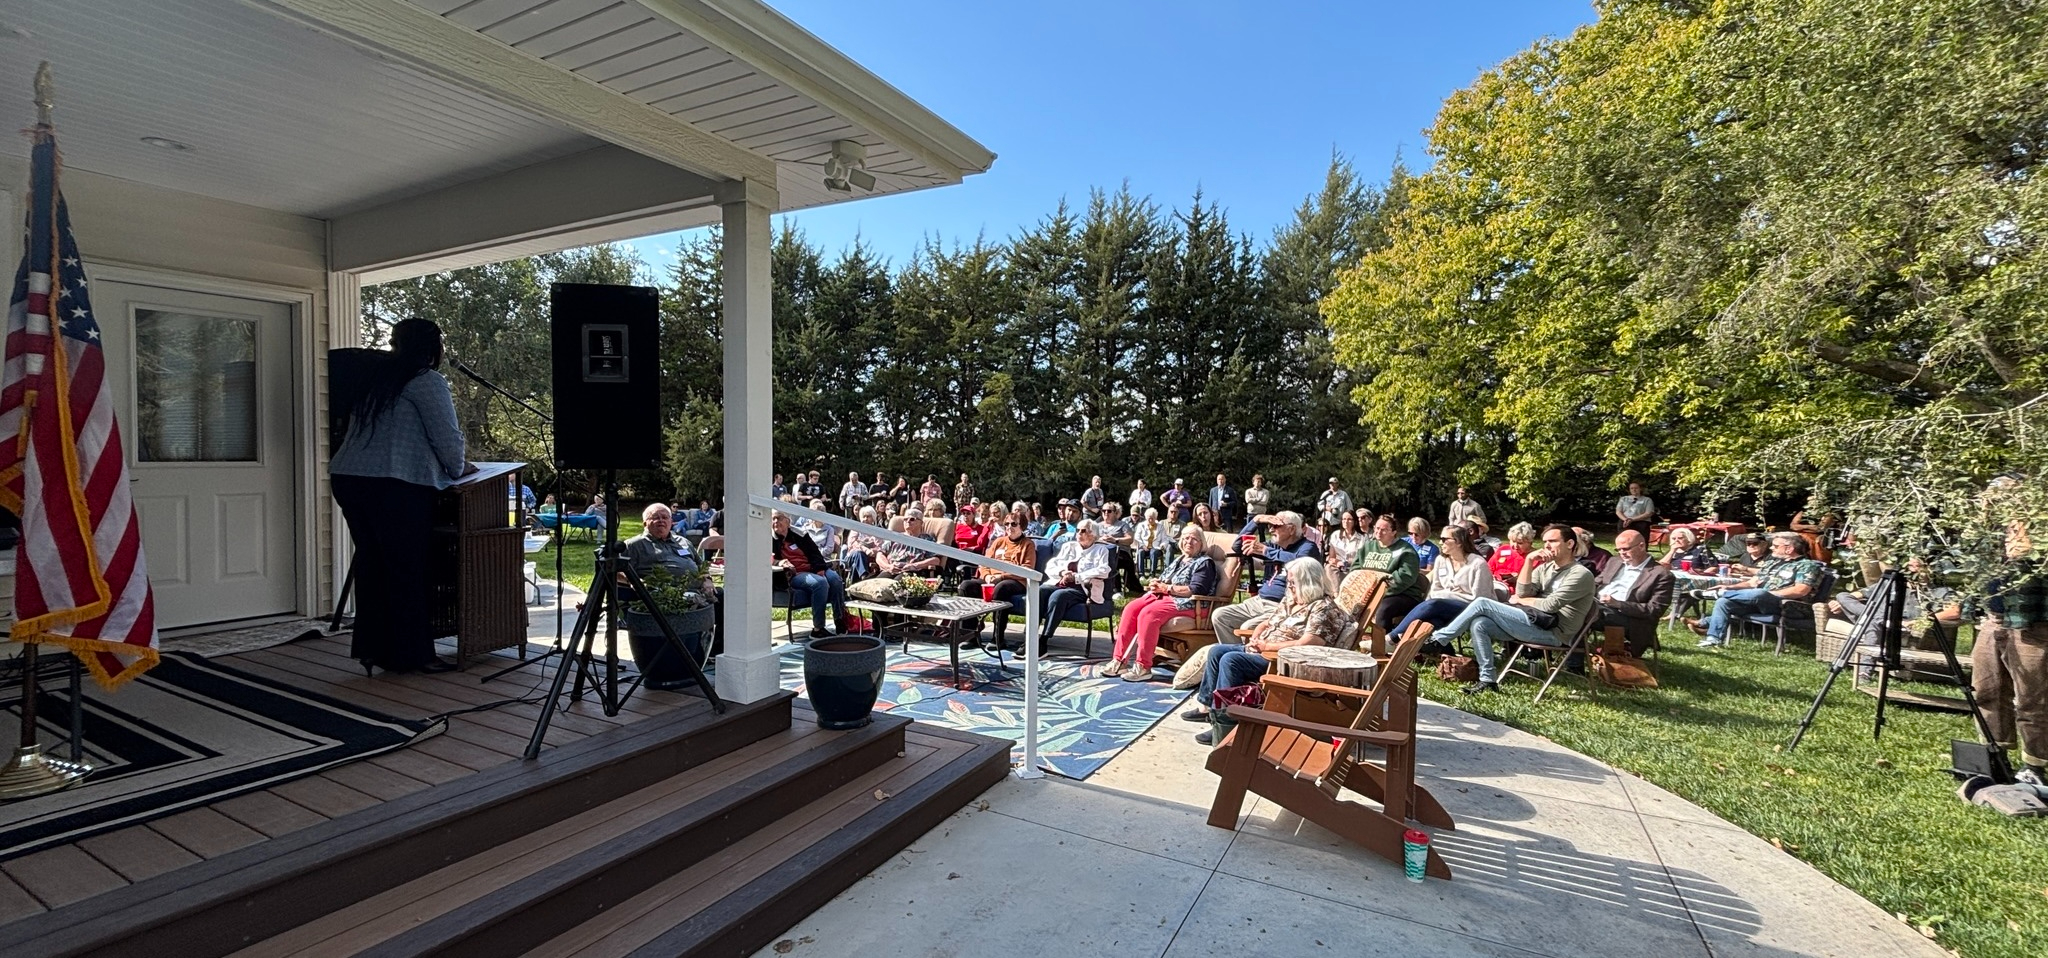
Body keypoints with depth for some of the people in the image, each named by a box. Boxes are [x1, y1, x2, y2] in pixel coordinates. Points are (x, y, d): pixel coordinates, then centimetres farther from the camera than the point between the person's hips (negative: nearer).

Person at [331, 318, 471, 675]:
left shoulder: (376, 377, 20)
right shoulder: (428, 382, -3)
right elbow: (447, 437, -7)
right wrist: (458, 469, 12)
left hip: (347, 477, 8)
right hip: (394, 485, -8)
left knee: (371, 564, 13)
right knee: (408, 569, -1)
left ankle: (373, 648, 18)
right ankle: (412, 653, 5)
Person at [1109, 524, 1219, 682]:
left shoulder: (1205, 563, 1)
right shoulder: (1178, 560, 27)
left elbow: (1196, 590, -14)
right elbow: (1163, 579, 25)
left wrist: (1166, 588, -13)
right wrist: (1157, 584, -1)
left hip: (1184, 603, -8)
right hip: (1161, 596, 8)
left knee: (1148, 613, -33)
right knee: (1131, 608, -17)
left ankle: (1143, 667, -30)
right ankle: (1119, 660, -19)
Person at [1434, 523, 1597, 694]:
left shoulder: (1581, 574, -5)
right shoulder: (1545, 567, 18)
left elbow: (1551, 605, -14)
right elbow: (1523, 593, 4)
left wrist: (1520, 601, 2)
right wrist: (1529, 561, -4)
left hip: (1551, 632, -8)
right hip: (1535, 623, 8)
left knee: (1482, 604, -17)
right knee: (1479, 624, -14)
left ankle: (1438, 639, -8)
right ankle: (1488, 681, -9)